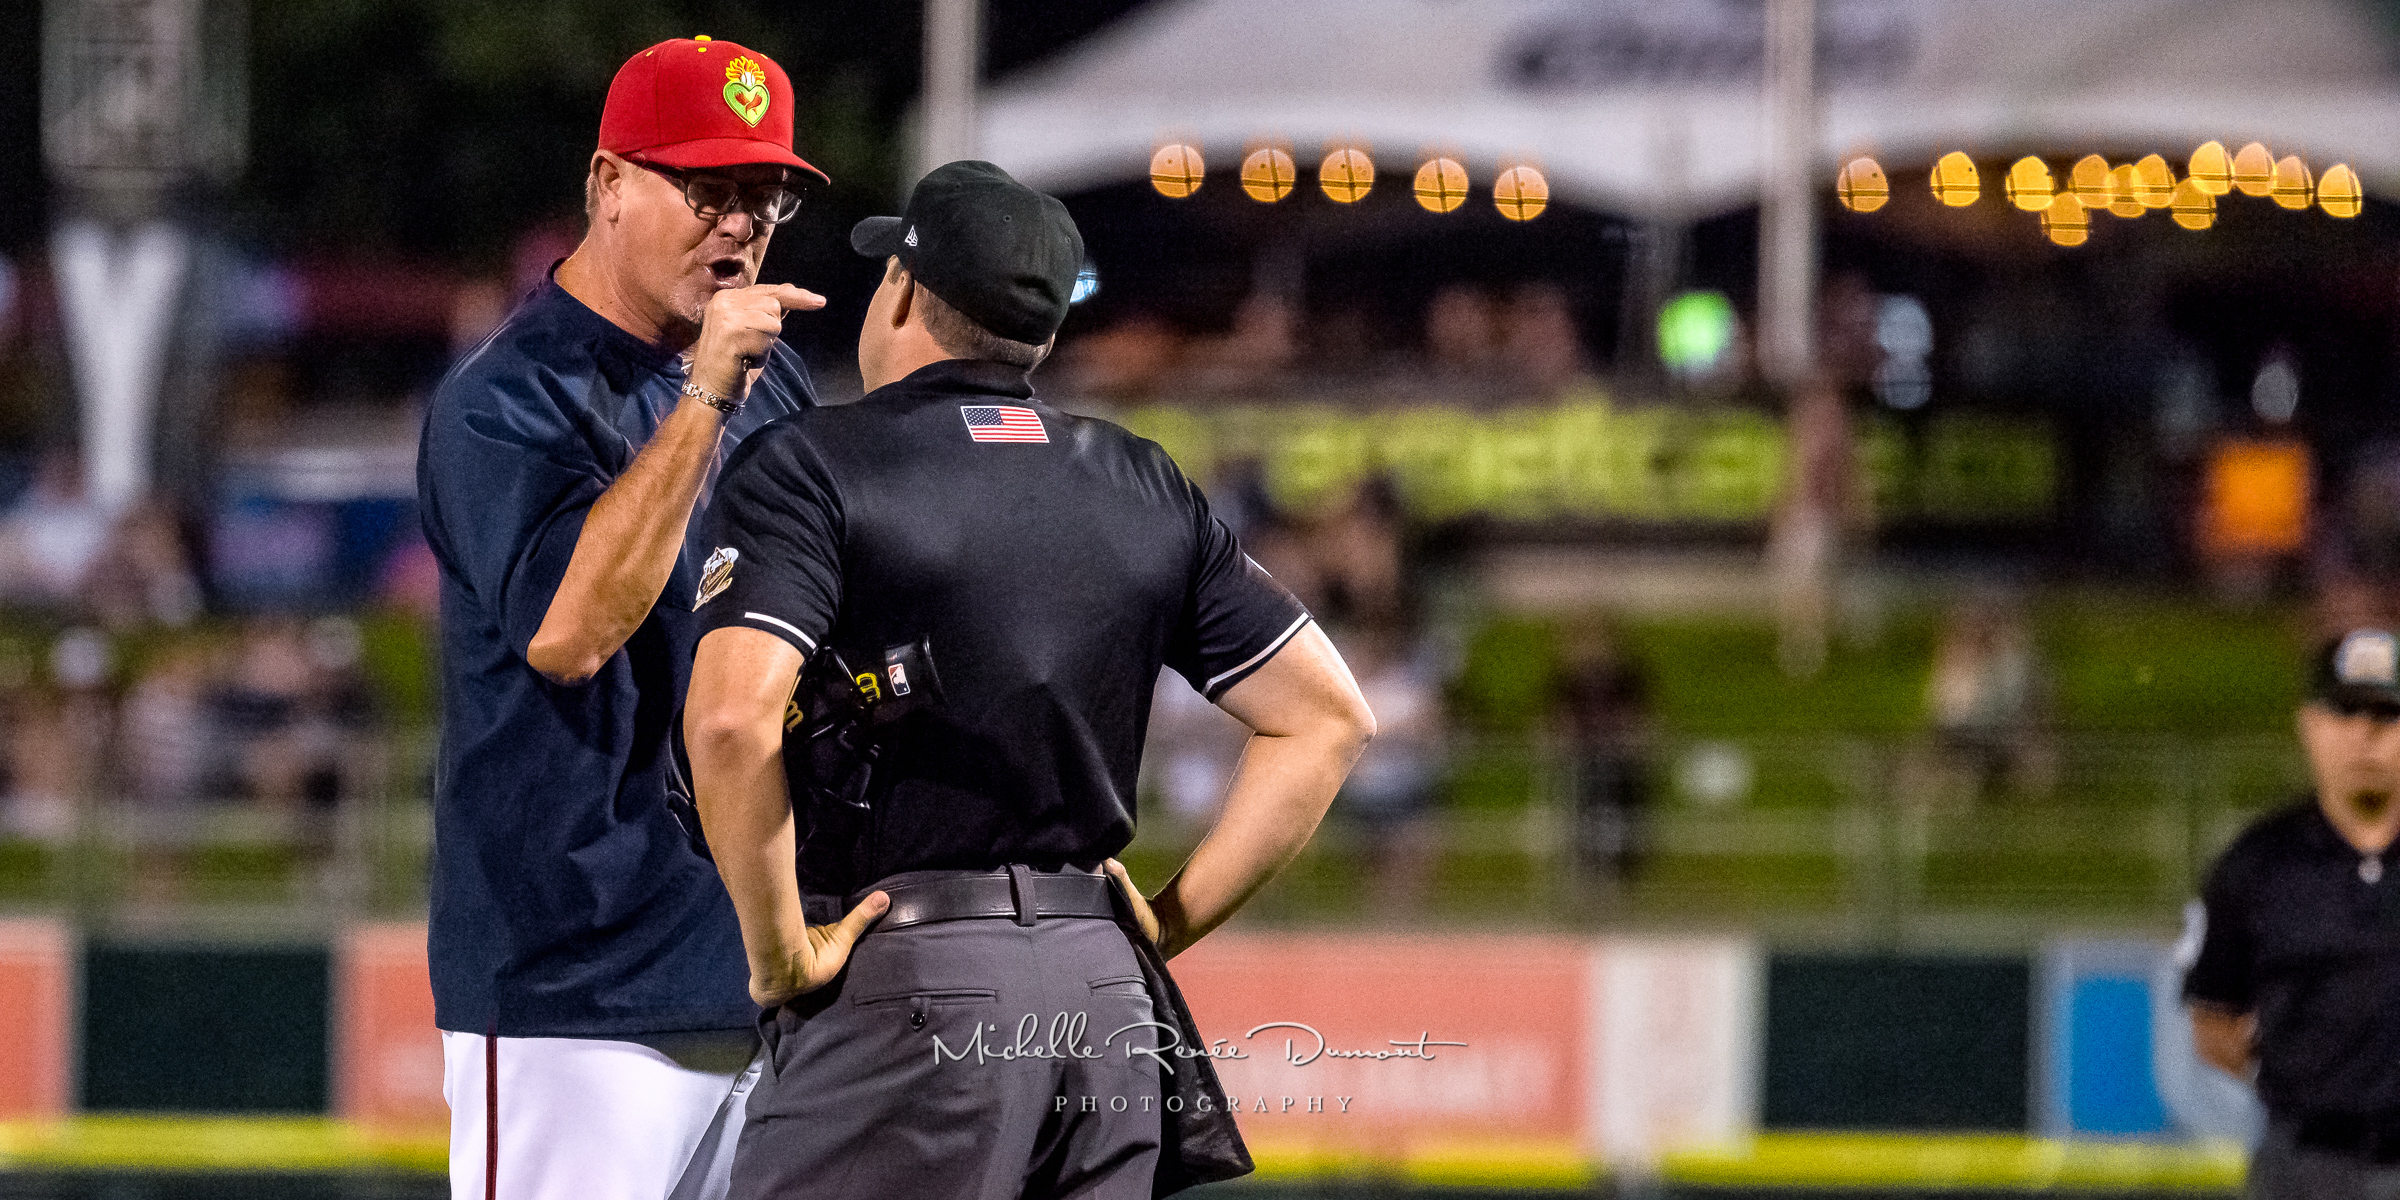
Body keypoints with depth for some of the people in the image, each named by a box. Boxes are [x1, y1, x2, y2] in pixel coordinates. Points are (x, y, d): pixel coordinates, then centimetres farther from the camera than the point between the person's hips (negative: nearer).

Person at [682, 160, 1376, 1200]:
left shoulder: (808, 466, -4)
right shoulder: (1148, 488, 13)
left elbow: (732, 720, -20)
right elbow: (1329, 714, 13)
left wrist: (777, 951, -10)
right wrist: (1168, 922, 13)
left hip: (903, 995, -6)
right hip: (1108, 998, 6)